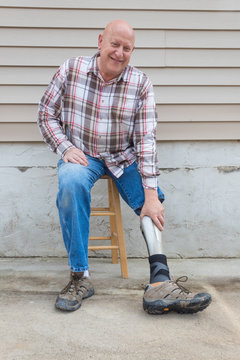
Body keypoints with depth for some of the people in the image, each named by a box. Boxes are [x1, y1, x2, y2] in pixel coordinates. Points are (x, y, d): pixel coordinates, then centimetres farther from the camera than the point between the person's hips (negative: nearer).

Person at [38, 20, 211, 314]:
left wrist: (151, 195, -22)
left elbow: (146, 140, -14)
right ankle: (79, 276, -24)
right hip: (81, 155, -2)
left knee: (153, 203, -18)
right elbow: (46, 113, 2)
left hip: (124, 158, 2)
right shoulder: (71, 69, -5)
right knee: (71, 182, -33)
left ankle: (160, 281, -19)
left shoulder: (141, 84, -7)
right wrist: (65, 147, -16)